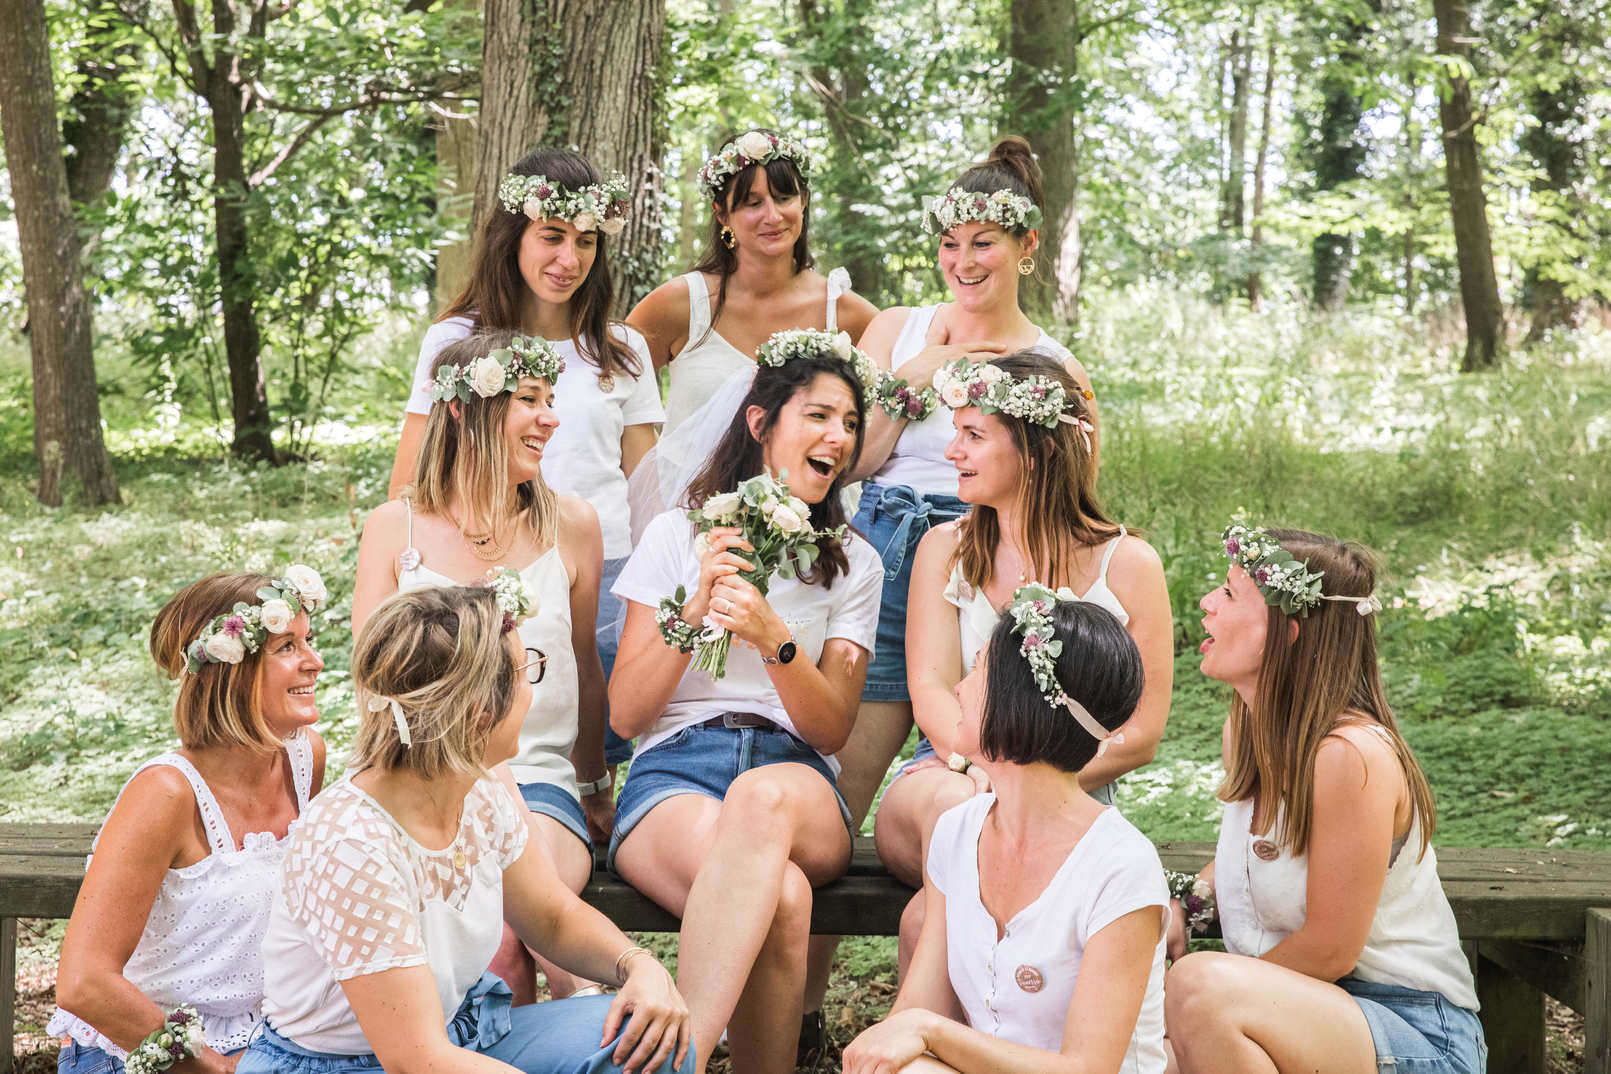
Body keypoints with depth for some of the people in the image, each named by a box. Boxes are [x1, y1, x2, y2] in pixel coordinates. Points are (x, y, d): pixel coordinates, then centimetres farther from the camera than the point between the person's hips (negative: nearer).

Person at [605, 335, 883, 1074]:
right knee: (781, 897, -39)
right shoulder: (677, 535, 12)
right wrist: (692, 610, -8)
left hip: (795, 774, 1)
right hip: (673, 770, -1)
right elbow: (623, 713, 7)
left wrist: (775, 639, -11)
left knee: (764, 795, -41)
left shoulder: (853, 564, 17)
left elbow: (831, 729, 7)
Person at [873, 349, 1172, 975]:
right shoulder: (945, 549, 10)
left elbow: (1142, 732, -1)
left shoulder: (1128, 565, 2)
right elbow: (930, 688, -3)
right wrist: (978, 762, -25)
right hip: (948, 776, 2)